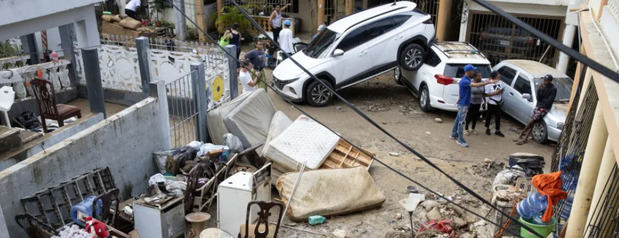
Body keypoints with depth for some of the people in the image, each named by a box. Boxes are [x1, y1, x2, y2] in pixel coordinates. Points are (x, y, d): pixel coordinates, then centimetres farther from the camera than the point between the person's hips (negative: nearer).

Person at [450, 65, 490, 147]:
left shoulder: (467, 80, 9)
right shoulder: (464, 81, -24)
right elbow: (476, 85, -34)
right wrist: (488, 82, -31)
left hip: (464, 104, 10)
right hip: (463, 104, -10)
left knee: (458, 119, 18)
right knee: (461, 122, -3)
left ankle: (454, 135, 30)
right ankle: (460, 140, 3)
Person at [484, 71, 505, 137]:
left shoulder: (499, 83, 4)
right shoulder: (488, 84, -16)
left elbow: (501, 92, 15)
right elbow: (486, 94, -19)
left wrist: (501, 91, -8)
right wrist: (495, 93, -24)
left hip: (498, 103, 6)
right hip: (491, 103, -6)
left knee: (498, 117, 7)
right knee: (489, 116, 9)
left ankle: (497, 131, 16)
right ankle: (487, 129, 28)